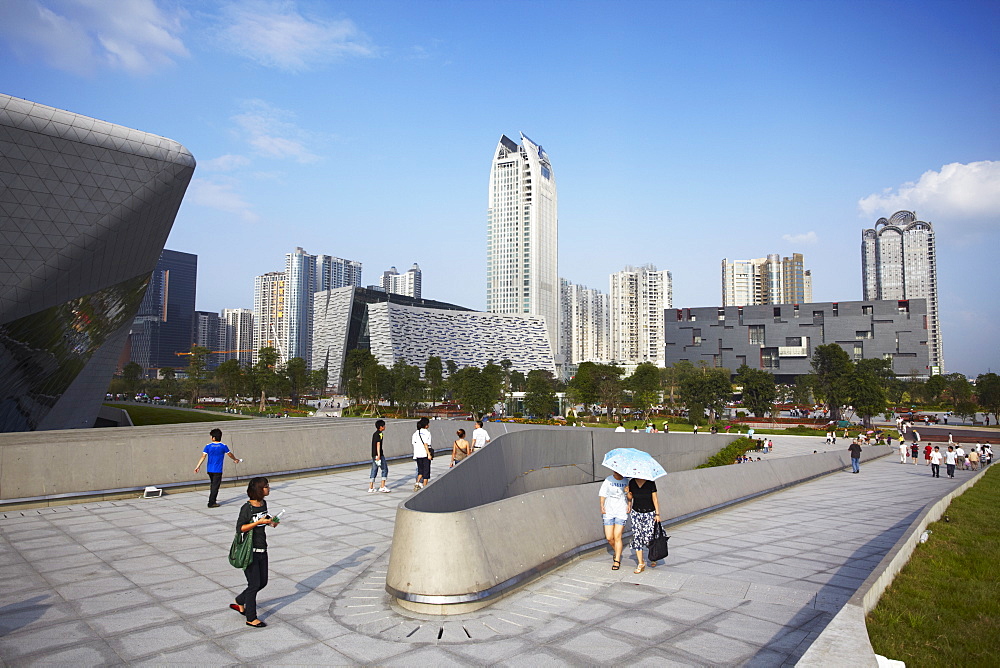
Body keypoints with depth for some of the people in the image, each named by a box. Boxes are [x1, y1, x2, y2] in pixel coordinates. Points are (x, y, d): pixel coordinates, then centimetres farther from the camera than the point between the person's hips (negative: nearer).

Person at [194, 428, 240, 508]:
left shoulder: (208, 446, -1)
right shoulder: (223, 446, -5)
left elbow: (203, 457, -7)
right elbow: (230, 455, 10)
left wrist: (197, 466, -3)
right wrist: (236, 459, 28)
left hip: (209, 470, 4)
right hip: (218, 470, -4)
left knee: (213, 485, 20)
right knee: (215, 486, 1)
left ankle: (213, 500, 30)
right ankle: (211, 503, -1)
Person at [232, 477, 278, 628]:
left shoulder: (264, 504, 6)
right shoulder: (247, 507, -17)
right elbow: (240, 528, -18)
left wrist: (270, 521, 1)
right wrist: (258, 522, -25)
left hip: (262, 550, 8)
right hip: (250, 551, -8)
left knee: (263, 582, 14)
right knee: (254, 584, -1)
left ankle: (239, 602, 36)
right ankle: (251, 618, 15)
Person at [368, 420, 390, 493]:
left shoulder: (374, 434, 17)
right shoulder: (379, 434, -10)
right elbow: (378, 444, -20)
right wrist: (379, 455, -26)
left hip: (373, 455, 9)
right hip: (378, 455, -9)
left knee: (374, 471, 10)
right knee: (385, 469, -1)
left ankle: (371, 488, 10)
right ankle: (382, 487, -4)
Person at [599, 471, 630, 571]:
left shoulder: (626, 481, 2)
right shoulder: (608, 480, -1)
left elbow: (629, 495, 10)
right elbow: (603, 495, 2)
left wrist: (629, 504, -6)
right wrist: (602, 506, -10)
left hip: (621, 511, -1)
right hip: (609, 511, 1)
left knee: (617, 537, -7)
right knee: (609, 538, 2)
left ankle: (617, 560, 6)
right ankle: (617, 551, 33)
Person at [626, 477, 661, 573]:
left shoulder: (650, 482, -7)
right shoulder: (632, 482, 1)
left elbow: (655, 499, -3)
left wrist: (657, 514, -5)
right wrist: (628, 492, -7)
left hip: (649, 513, -3)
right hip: (636, 513, 3)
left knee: (648, 538, -6)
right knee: (637, 537, -3)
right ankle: (641, 564, 6)